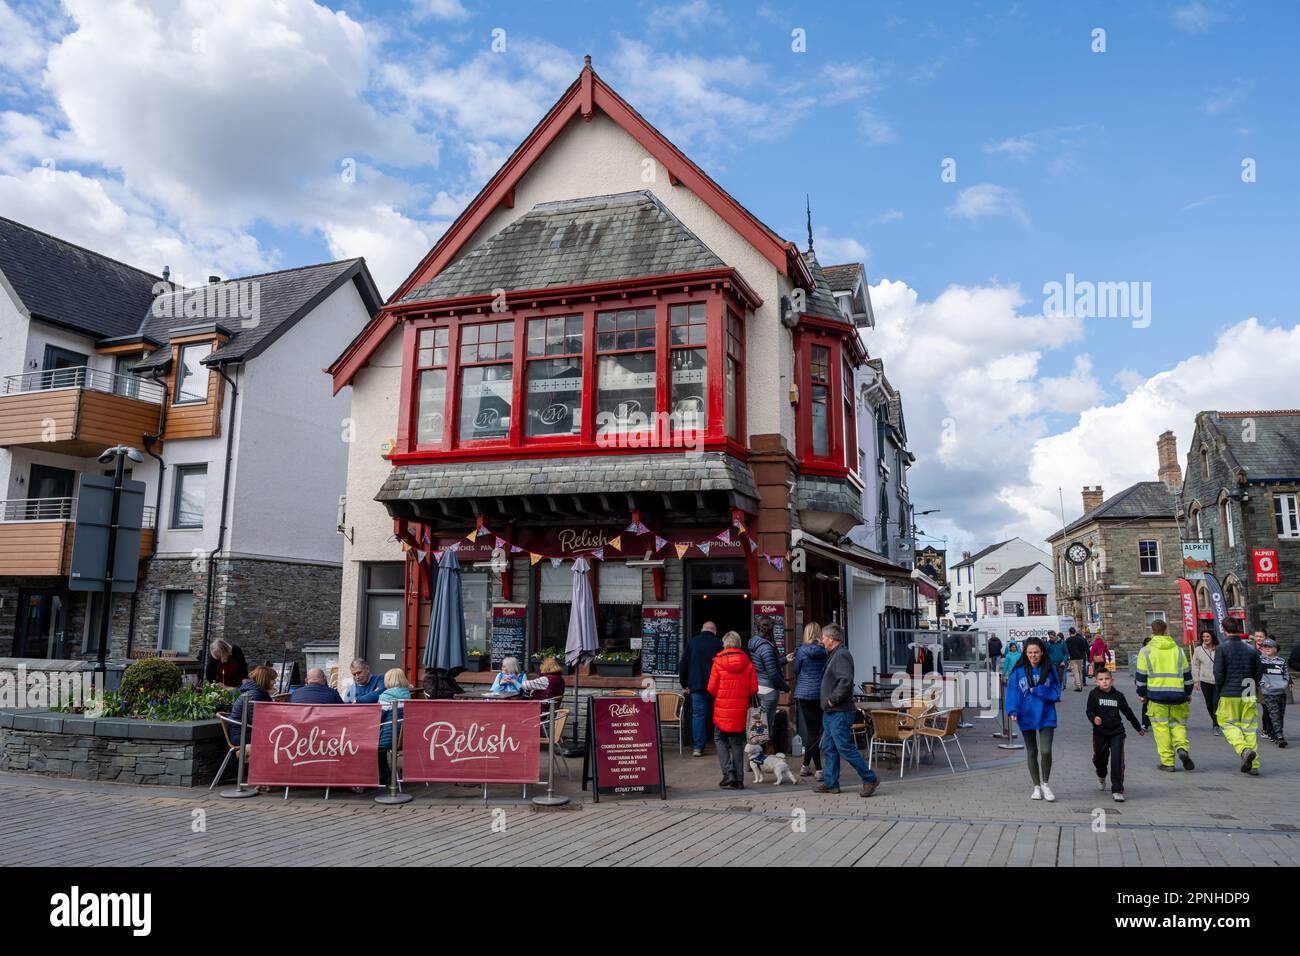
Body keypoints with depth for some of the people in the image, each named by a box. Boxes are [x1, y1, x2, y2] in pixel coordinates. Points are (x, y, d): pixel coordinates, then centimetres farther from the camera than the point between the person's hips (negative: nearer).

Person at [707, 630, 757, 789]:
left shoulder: (718, 662, -8)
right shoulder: (747, 662, 0)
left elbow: (711, 689, -6)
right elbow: (754, 689, 0)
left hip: (722, 709, -2)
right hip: (740, 710, 3)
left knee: (720, 739, 12)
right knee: (737, 743, 11)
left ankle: (728, 772, -3)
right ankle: (738, 779, 11)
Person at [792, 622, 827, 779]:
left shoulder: (802, 650, -6)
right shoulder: (826, 651, -1)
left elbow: (796, 671, 5)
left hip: (805, 694, -2)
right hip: (822, 694, 2)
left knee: (811, 731, 1)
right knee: (816, 729, 12)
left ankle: (818, 769, -1)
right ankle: (806, 765, 19)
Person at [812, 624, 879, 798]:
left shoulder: (841, 656, -16)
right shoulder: (834, 655, 17)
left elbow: (846, 681, -29)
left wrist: (833, 699, -21)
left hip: (840, 712, -11)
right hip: (831, 712, 11)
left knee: (845, 747, -8)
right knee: (829, 748, 12)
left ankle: (870, 779, 1)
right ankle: (830, 783, 18)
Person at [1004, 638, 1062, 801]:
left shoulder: (1049, 670, -3)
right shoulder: (1018, 671, -3)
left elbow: (1056, 693, -4)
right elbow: (1012, 692, -7)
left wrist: (1037, 691, -16)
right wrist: (1013, 710, -21)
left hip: (1046, 717, -1)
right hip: (1026, 717, 1)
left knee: (1046, 751, -12)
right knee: (1032, 753, 12)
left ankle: (1045, 783, 12)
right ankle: (1036, 787, 27)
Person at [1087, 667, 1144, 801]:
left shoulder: (1118, 696, 2)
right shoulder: (1094, 694, -4)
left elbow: (1128, 713, 15)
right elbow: (1089, 711, -8)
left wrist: (1139, 728, 25)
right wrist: (1094, 718, -31)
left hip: (1116, 733, 0)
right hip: (1100, 733, 0)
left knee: (1117, 760, -10)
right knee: (1099, 758, 14)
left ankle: (1117, 790, -4)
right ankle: (1101, 776, 48)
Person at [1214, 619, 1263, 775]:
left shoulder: (1222, 648, -8)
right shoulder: (1251, 647, 5)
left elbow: (1218, 673, -10)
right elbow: (1260, 672, 8)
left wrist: (1221, 689, 8)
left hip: (1229, 694, -4)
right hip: (1249, 695, 4)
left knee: (1228, 723, 7)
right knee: (1249, 727, 9)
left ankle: (1244, 750, -17)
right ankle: (1254, 765, 9)